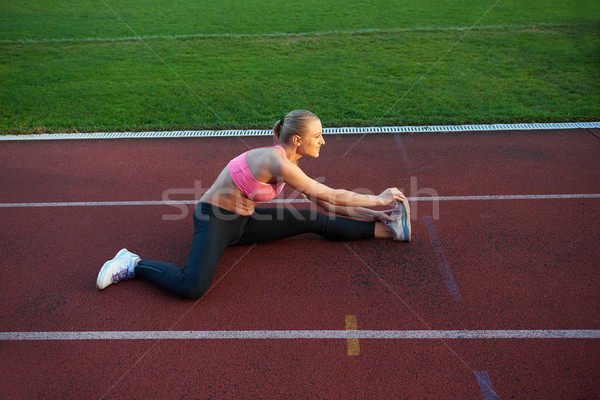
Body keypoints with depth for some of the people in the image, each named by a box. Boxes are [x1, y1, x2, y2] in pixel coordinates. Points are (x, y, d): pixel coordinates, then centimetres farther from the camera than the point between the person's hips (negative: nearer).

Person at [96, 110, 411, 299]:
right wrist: (378, 199, -12)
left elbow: (324, 203, 7)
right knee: (192, 288, -31)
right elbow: (331, 194, -24)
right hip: (215, 219, -8)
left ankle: (388, 228, 9)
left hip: (241, 220, 8)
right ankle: (133, 265, -5)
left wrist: (372, 214, 6)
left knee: (317, 222, 1)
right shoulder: (276, 162, -28)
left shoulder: (288, 161, 1)